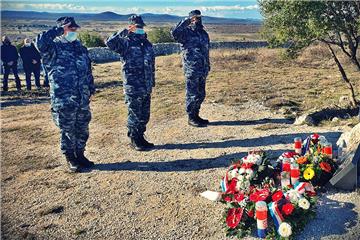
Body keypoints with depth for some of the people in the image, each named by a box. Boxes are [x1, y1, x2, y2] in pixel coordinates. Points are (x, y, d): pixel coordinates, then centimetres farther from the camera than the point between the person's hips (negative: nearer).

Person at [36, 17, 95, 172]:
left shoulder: (80, 47, 14)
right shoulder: (54, 47, -6)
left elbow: (88, 69, 20)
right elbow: (40, 42, -29)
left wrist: (91, 88, 19)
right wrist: (58, 30, -19)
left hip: (83, 98, 6)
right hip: (64, 100, -6)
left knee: (82, 129, 14)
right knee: (67, 130, 5)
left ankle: (80, 154, 30)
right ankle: (70, 158, 20)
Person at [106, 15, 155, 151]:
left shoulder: (146, 43, 13)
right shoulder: (126, 43, -6)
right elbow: (109, 43, -26)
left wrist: (152, 82, 16)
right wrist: (124, 32, -22)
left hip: (147, 88, 6)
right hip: (133, 88, -6)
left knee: (145, 115, 13)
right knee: (134, 115, 3)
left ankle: (140, 137, 28)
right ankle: (134, 141, 16)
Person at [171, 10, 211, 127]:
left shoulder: (203, 33, 16)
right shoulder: (186, 32, -6)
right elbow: (174, 32, -28)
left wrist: (207, 66, 21)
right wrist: (186, 21, -25)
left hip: (203, 70, 7)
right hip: (191, 70, -7)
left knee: (201, 94, 13)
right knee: (192, 94, -1)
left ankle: (196, 115, 26)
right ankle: (191, 118, 9)